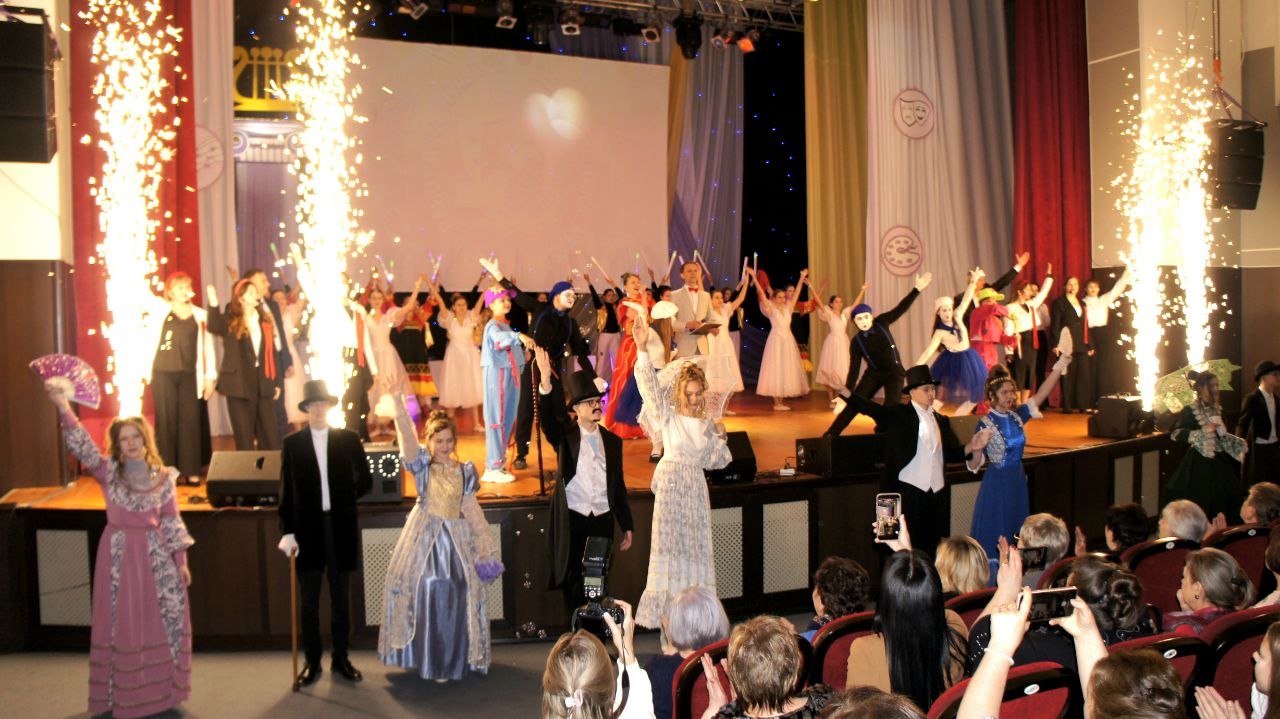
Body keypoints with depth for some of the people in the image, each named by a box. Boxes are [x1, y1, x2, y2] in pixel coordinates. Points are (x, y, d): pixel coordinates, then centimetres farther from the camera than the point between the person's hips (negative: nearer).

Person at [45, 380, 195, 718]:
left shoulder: (164, 477, 2)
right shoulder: (109, 472, -3)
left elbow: (172, 522, 5)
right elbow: (82, 447, -18)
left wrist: (181, 562, 3)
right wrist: (63, 406, -31)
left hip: (156, 554, 1)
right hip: (119, 554, -1)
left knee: (162, 620, 5)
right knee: (122, 624, 4)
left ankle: (160, 689, 19)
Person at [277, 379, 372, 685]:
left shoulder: (349, 439, 1)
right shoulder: (292, 443, 1)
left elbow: (365, 480, 9)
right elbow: (286, 491, 0)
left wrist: (342, 498, 1)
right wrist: (287, 532, -5)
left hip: (340, 527, 0)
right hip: (307, 528, 0)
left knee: (340, 597, 10)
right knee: (308, 600, 6)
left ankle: (341, 658, 21)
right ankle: (312, 662, 16)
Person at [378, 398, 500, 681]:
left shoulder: (465, 470, 7)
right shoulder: (422, 463, -1)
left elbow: (471, 508, 9)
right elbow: (406, 433, -17)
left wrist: (485, 547, 5)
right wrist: (397, 398, -32)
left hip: (455, 537, 2)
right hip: (425, 536, -2)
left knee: (455, 596, 0)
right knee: (426, 591, -7)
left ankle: (453, 659, 15)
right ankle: (430, 660, 7)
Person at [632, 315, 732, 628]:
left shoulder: (707, 423, 7)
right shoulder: (668, 415, -4)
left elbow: (714, 461, 13)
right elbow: (650, 386, -19)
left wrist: (720, 437, -5)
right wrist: (642, 349, -31)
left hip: (696, 488, 4)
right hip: (670, 485, -4)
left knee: (697, 546, 8)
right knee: (668, 545, -3)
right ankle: (664, 611, 3)